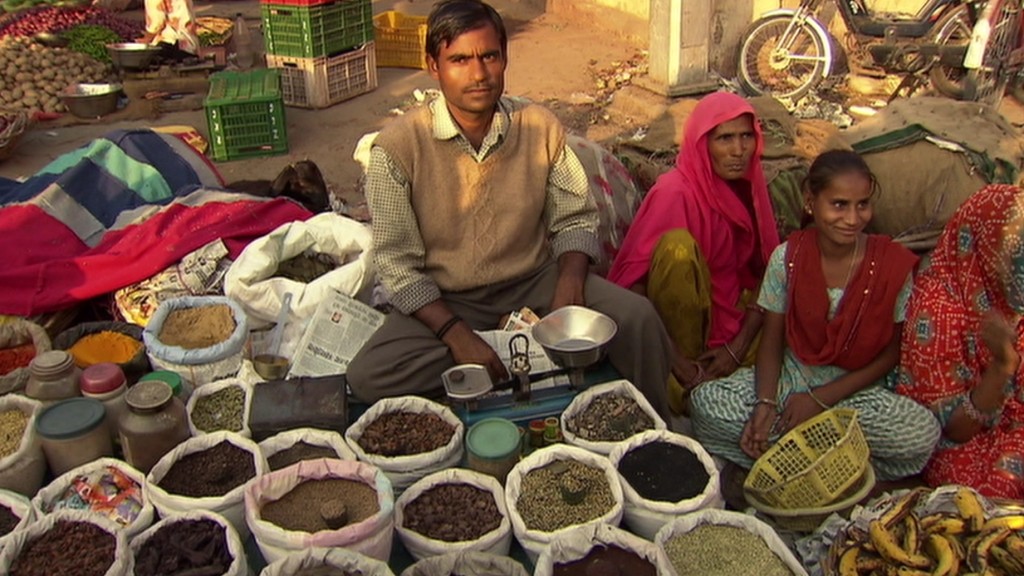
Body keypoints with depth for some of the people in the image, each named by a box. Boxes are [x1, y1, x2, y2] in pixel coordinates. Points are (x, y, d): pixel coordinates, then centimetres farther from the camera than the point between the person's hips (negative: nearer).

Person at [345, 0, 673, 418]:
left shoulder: (540, 128, -4)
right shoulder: (397, 148, -14)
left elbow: (575, 219, 5)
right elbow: (398, 264, -12)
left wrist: (570, 277, -16)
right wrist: (457, 334, -23)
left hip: (536, 283, 2)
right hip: (445, 301, -1)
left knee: (636, 317, -21)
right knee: (368, 377, -27)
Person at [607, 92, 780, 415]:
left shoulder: (749, 188, 1)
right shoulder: (675, 192, -18)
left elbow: (766, 271, 0)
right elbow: (634, 280, -23)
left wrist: (738, 347, -12)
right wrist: (673, 358, -27)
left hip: (729, 313, 5)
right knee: (678, 244, -32)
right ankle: (685, 378, -19)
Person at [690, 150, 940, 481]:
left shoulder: (893, 265, -9)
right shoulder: (787, 258, -7)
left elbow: (892, 352, -3)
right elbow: (771, 342, -1)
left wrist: (822, 399, -12)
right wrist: (766, 404, -20)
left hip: (856, 389, -1)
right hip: (790, 380, 1)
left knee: (924, 434, -30)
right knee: (706, 402, -23)